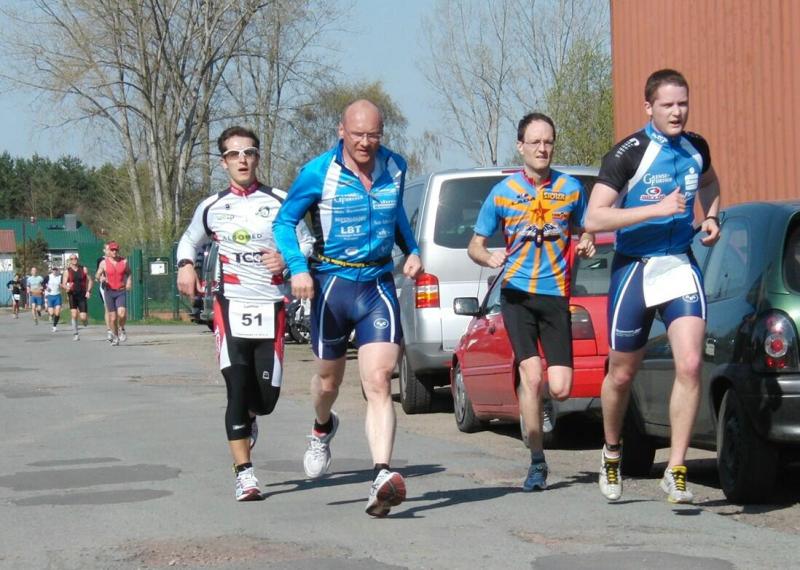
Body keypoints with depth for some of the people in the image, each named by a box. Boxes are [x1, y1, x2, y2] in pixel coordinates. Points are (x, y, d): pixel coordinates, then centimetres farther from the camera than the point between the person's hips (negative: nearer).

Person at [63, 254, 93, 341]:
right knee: (74, 314, -12)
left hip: (82, 295, 1)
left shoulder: (83, 269, 5)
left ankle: (85, 319, 32)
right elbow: (64, 284, -2)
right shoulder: (67, 271, 1)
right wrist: (67, 287, -26)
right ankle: (75, 334, 0)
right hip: (72, 295, -1)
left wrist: (88, 291, -2)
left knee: (83, 317, -6)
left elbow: (89, 280, 11)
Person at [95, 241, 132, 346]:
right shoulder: (104, 263, 0)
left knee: (122, 313, -19)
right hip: (109, 291, 0)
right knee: (112, 316, 1)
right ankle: (115, 336, 20)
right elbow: (97, 275, 5)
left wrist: (129, 282, -4)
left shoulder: (124, 261, 3)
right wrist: (100, 278, -18)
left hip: (121, 291, 0)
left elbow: (129, 273, 15)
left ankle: (121, 329, 10)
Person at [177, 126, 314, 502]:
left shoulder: (279, 202, 5)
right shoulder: (211, 208, 10)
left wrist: (289, 259, -12)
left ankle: (248, 418, 38)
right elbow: (189, 241, 25)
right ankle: (244, 473, -8)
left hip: (271, 308, 0)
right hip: (231, 306, 0)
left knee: (267, 396, 0)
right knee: (237, 389, -12)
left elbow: (307, 241, 10)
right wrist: (186, 266, 4)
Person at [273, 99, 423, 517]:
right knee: (329, 378, 17)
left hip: (379, 285, 1)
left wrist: (412, 251, 7)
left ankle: (382, 477, -23)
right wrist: (298, 268, -17)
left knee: (378, 383, -14)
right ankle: (322, 429, 52)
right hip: (332, 282, -1)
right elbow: (284, 222, -2)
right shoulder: (318, 173, -9)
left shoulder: (395, 168, 3)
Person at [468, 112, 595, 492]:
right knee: (531, 373, -17)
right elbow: (474, 246, 10)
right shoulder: (502, 192, 3)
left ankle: (530, 400, 32)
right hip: (517, 293, -1)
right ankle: (537, 462, -4)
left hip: (556, 294, 1)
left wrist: (586, 244, -3)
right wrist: (489, 257, -13)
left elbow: (585, 231, 21)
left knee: (560, 389, -6)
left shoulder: (571, 188, 6)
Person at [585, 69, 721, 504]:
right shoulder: (628, 154, -14)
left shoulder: (696, 149, 3)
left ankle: (675, 471, -8)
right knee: (621, 374, 8)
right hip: (634, 269, -3)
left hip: (680, 264, 3)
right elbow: (594, 219, -21)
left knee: (690, 365, -15)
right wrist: (658, 209, -26)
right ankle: (612, 452, 36)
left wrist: (710, 217, 8)